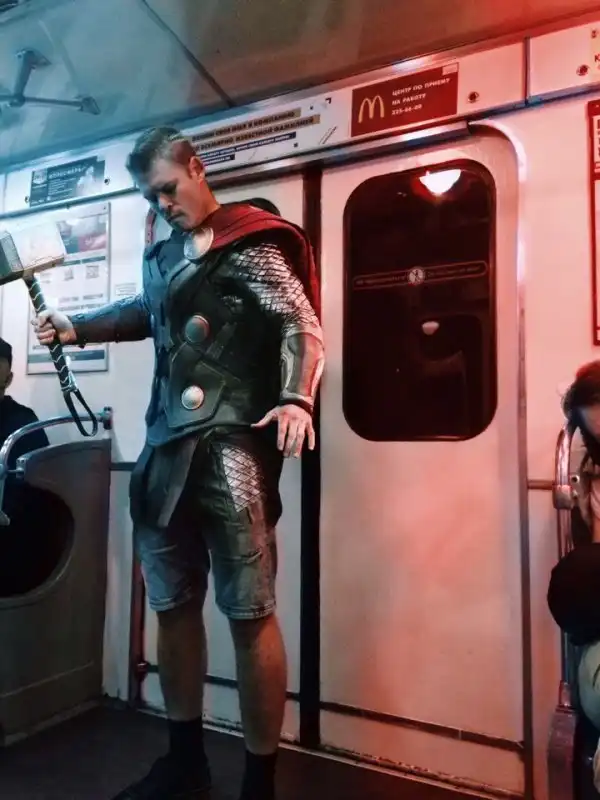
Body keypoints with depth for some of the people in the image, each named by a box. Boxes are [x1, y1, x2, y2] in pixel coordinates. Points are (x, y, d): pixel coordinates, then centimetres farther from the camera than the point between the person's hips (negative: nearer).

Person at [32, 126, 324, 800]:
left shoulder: (251, 246, 0)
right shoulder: (162, 256, 20)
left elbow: (303, 325, -9)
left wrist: (296, 399, -26)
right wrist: (77, 328, 25)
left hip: (232, 447, -7)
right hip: (167, 447, 8)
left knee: (250, 612, -5)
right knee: (172, 605, 13)